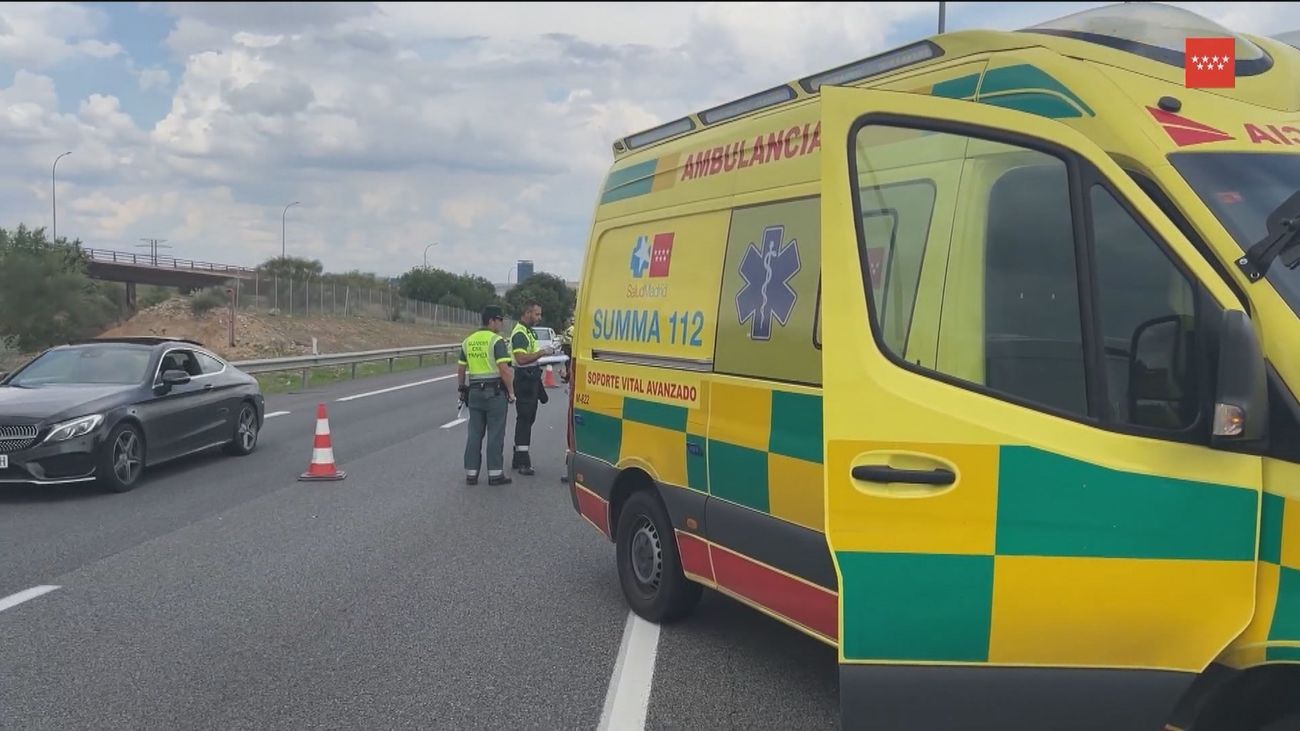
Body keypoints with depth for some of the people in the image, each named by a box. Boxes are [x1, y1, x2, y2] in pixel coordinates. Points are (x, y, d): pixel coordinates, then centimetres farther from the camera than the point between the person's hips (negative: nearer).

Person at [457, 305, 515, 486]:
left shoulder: (468, 341, 10)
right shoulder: (496, 341, -11)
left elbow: (461, 369, 15)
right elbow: (504, 370, -18)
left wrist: (462, 389, 25)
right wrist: (511, 392, -10)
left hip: (474, 392, 6)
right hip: (495, 393, -6)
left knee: (475, 433, 10)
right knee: (495, 434, 0)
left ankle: (471, 473, 13)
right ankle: (495, 474, 3)